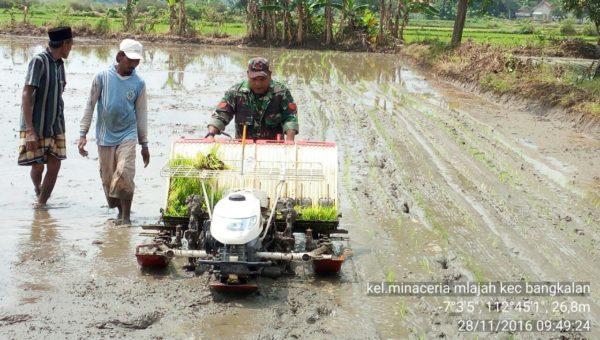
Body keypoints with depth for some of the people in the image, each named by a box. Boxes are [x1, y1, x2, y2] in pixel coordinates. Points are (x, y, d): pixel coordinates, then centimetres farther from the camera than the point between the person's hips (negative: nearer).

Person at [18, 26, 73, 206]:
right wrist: (30, 130, -23)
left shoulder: (59, 63, 9)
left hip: (55, 127, 7)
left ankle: (41, 204, 12)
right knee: (38, 166, -1)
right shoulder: (39, 61, -14)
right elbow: (26, 95, -18)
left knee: (54, 166, 1)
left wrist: (60, 126, 15)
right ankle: (38, 189, 30)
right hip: (35, 127, -7)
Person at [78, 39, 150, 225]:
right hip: (105, 137, 1)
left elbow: (141, 113, 8)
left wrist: (144, 144, 10)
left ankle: (126, 215, -9)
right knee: (108, 179, 4)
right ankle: (120, 211, 24)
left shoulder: (139, 83, 1)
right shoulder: (102, 77, -3)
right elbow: (90, 106, 1)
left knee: (124, 174, -19)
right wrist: (83, 134, -3)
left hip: (127, 135, -1)